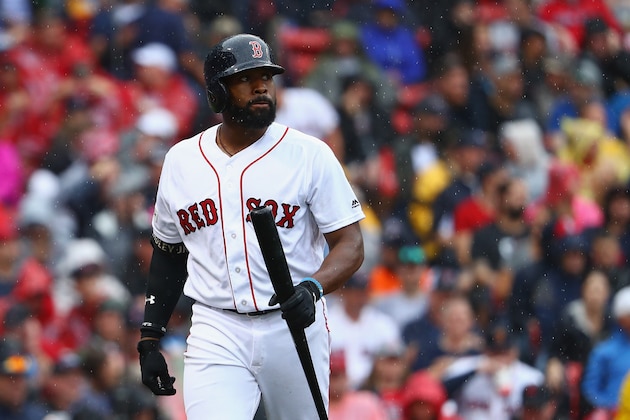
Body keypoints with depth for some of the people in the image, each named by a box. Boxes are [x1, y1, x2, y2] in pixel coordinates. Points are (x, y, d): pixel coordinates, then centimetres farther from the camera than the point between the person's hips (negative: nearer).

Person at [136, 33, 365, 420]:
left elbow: (351, 245, -5)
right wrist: (150, 340, 13)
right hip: (216, 334, 1)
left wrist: (313, 287, -26)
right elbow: (168, 253, 19)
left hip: (294, 327, -1)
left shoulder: (310, 154, -2)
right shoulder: (181, 161, 8)